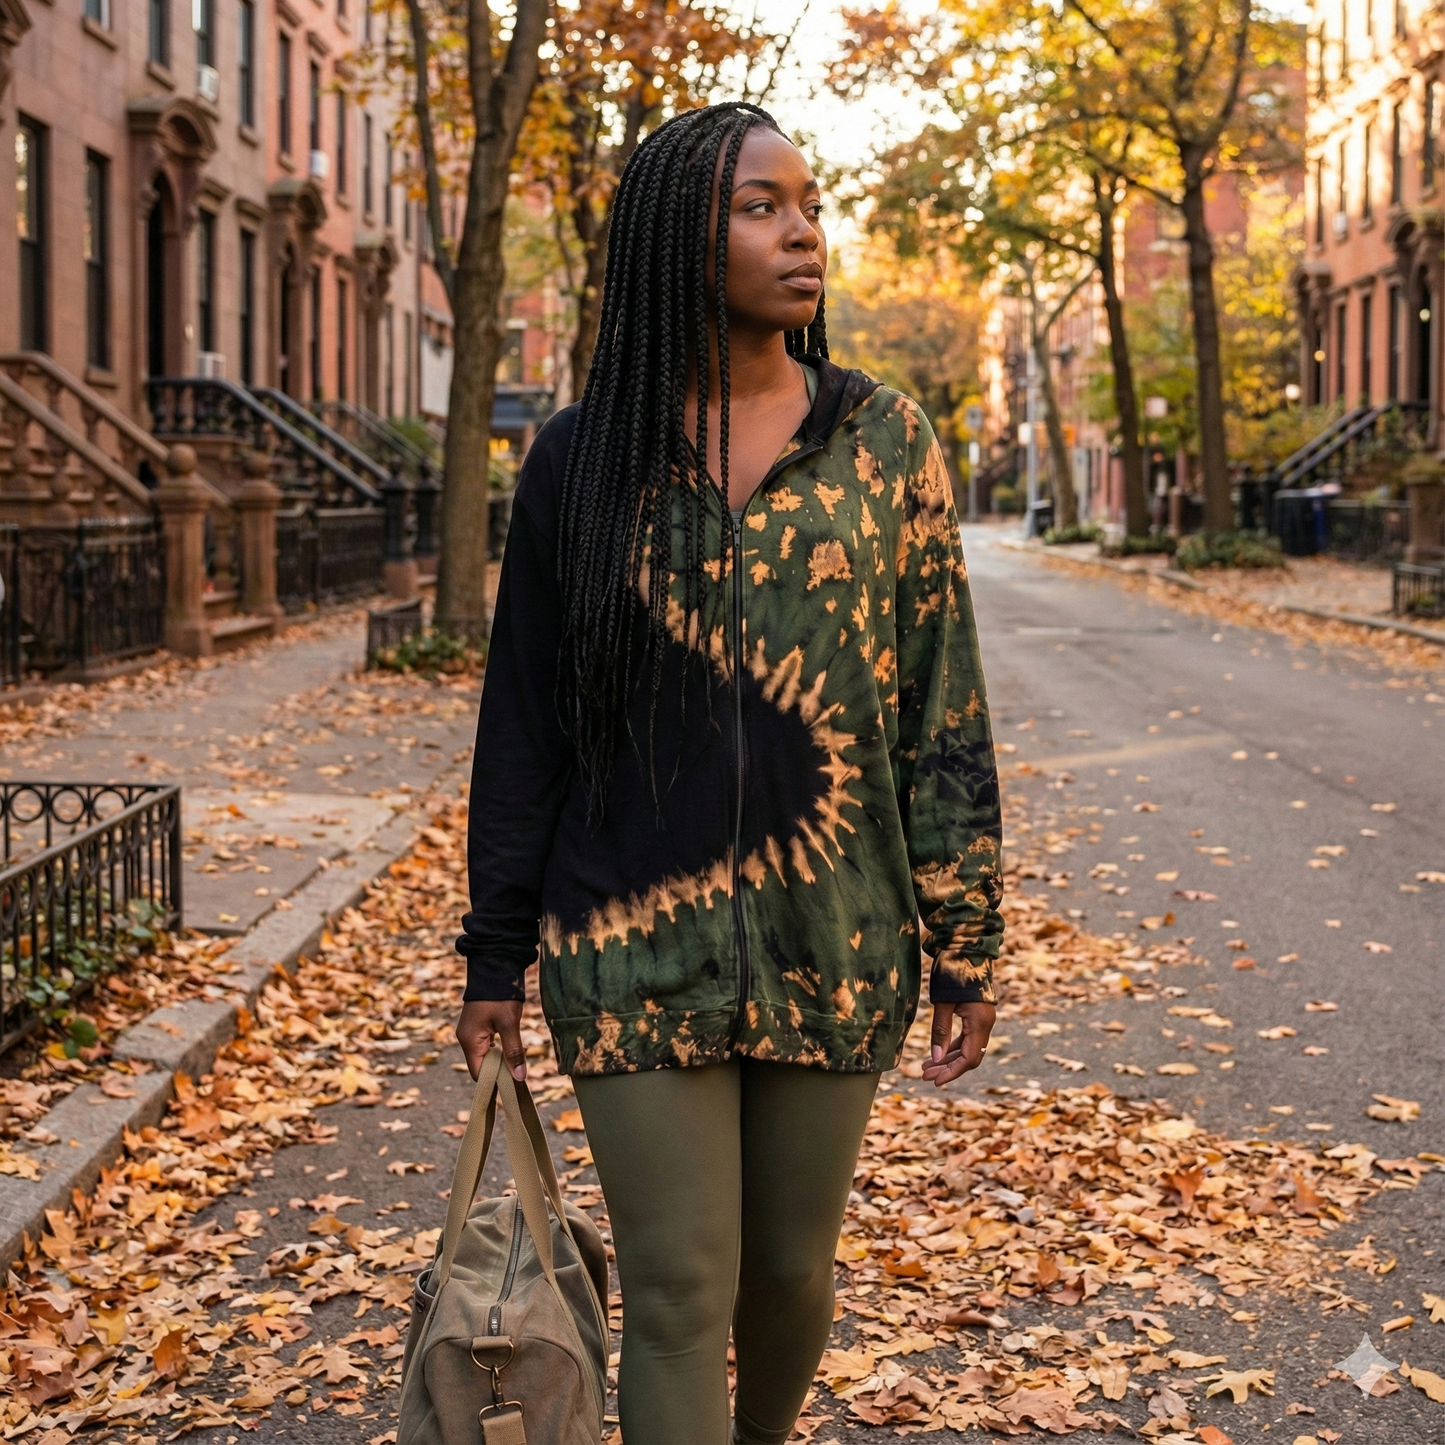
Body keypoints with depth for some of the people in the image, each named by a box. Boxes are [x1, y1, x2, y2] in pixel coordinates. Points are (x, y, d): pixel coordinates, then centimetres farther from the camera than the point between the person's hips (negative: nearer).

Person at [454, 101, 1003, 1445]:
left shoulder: (885, 440, 2)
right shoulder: (580, 457, 0)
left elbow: (942, 700, 2)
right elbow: (523, 716, 4)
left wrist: (964, 944, -1)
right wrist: (494, 956, 4)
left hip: (834, 942, 2)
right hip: (635, 944, -1)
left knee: (793, 1267, 15)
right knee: (677, 1290, 1)